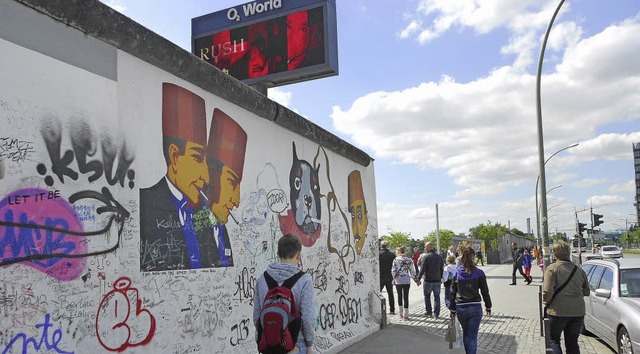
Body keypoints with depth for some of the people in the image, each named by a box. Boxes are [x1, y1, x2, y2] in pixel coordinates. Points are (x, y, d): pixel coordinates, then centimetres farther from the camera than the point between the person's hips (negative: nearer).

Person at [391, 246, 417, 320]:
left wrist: (394, 278, 9)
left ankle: (401, 313, 24)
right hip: (407, 280, 1)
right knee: (406, 297, 1)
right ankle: (405, 315, -2)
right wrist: (415, 278, 14)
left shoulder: (396, 259, -4)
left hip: (398, 280, 0)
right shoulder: (409, 260, 1)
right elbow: (412, 270, 3)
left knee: (399, 296, 15)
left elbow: (393, 270, -6)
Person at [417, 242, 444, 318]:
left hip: (428, 280, -4)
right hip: (437, 280, 4)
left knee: (427, 296, 11)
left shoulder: (426, 257, -12)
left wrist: (418, 279, -5)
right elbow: (442, 269, 11)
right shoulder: (439, 257, 5)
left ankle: (429, 312, 13)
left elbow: (422, 269, -13)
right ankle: (436, 314, 9)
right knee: (437, 297, 10)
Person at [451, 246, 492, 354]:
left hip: (461, 308, 2)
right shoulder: (479, 273, -6)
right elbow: (485, 292, -1)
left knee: (466, 334, 21)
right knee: (472, 336, 2)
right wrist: (488, 307, 12)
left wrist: (453, 310, 11)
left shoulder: (457, 272, -1)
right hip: (475, 308, -2)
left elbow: (453, 293, 3)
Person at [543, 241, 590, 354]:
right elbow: (586, 292, 14)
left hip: (558, 311, -4)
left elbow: (547, 291, -18)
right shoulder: (579, 270, 7)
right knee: (572, 343, 16)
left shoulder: (552, 268, -10)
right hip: (578, 311, 4)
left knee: (554, 340, 12)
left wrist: (546, 303, 0)